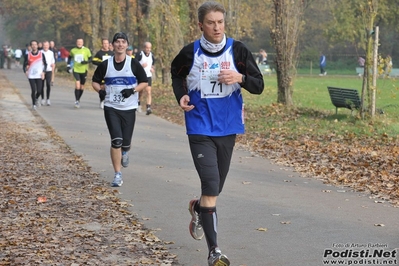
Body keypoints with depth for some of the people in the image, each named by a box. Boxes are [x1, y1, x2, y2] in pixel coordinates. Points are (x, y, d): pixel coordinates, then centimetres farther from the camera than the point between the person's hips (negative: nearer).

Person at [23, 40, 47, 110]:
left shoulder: (41, 54, 1)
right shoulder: (27, 55, 0)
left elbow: (45, 64, 10)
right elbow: (24, 65, 6)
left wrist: (43, 72, -4)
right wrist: (25, 71, -14)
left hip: (39, 75, 0)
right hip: (31, 76, 0)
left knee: (39, 91, -5)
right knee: (33, 90, -8)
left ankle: (36, 98, 29)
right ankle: (33, 104, 10)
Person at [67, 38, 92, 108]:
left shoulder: (86, 50, -2)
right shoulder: (73, 50, 3)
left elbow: (90, 59, 3)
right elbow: (69, 57, 20)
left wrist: (86, 62, -17)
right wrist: (68, 66, 12)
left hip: (84, 70, 1)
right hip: (76, 70, -1)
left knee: (82, 87, 10)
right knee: (77, 85, -19)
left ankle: (78, 100, 29)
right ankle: (76, 101, -13)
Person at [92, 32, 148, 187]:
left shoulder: (134, 64, -1)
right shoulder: (105, 65, 2)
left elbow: (144, 82, 5)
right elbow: (95, 81, 12)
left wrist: (133, 90, -14)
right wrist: (100, 90, -10)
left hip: (129, 108, 0)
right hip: (111, 108, 0)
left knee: (126, 142, 3)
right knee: (116, 140, -12)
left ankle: (124, 152, 43)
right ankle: (118, 175, -4)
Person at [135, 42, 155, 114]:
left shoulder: (151, 55, 7)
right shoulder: (139, 55, -9)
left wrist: (152, 69, 4)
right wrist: (141, 66, -23)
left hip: (148, 76, 3)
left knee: (148, 92, -12)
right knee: (139, 92, 10)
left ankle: (148, 108, -19)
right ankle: (139, 104, 38)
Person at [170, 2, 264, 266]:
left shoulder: (238, 50, -4)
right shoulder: (190, 53, -4)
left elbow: (259, 86, -3)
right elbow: (176, 75, 17)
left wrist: (240, 78, -22)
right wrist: (181, 96, -2)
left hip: (228, 129, 3)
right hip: (200, 130, -2)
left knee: (216, 187, 16)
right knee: (211, 187, -15)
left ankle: (198, 208, 52)